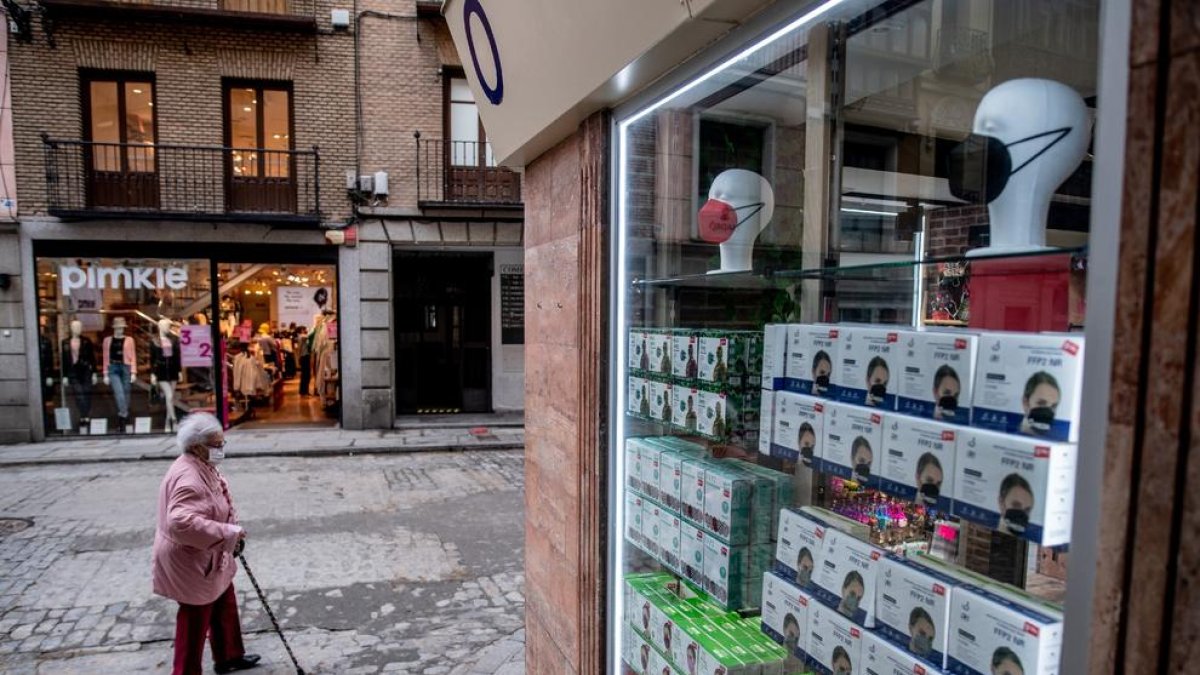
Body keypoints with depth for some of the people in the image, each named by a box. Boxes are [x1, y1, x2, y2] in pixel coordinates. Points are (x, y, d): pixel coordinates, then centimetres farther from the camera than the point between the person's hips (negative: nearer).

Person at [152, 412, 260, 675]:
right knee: (196, 617, 6)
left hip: (207, 557, 10)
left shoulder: (203, 466, 3)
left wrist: (231, 531, 6)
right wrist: (226, 532, -34)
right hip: (190, 561, -10)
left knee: (224, 605, 23)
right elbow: (180, 522, -42)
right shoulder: (188, 477, -30)